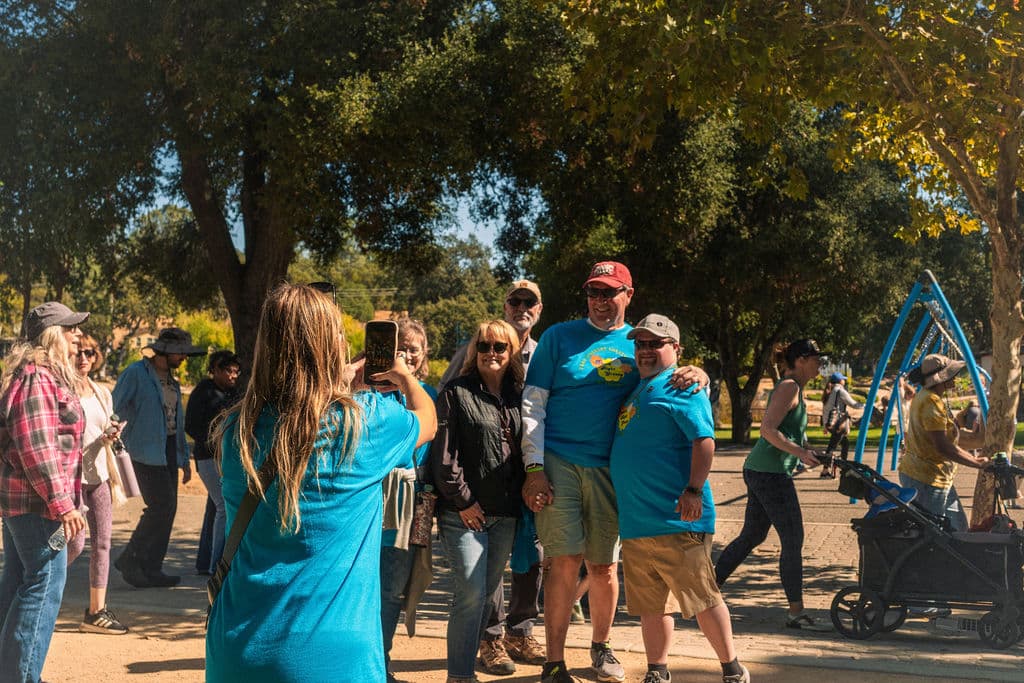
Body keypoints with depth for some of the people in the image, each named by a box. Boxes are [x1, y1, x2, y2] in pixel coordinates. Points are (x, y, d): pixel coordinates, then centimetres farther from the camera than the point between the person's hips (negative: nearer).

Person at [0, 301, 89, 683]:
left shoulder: (38, 375, 17)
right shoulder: (39, 378, -16)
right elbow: (36, 447, -23)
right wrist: (61, 503, -23)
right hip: (36, 501, -11)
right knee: (44, 584, -6)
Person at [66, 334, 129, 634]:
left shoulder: (102, 393, 13)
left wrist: (109, 436, -1)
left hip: (98, 474, 6)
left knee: (102, 542, 4)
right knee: (75, 543, -10)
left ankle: (96, 611, 12)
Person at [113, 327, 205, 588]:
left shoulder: (172, 380, 17)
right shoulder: (135, 373, -7)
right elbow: (114, 410, -9)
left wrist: (184, 459, 19)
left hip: (168, 450, 8)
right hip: (146, 452, -8)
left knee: (167, 509, 5)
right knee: (162, 505, -13)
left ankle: (151, 569, 12)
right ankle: (130, 559, 1)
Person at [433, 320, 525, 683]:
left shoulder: (518, 397, 13)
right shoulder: (457, 394, -2)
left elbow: (527, 449, 16)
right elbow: (443, 454, -8)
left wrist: (524, 495, 5)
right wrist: (462, 500, -11)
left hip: (505, 514, 5)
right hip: (466, 512, -5)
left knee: (486, 592, 11)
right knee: (471, 594, -9)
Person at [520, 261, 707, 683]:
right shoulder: (558, 337, 3)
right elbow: (533, 406, 0)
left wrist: (698, 375, -14)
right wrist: (534, 468, -9)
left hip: (610, 469, 2)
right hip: (559, 462, -2)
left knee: (603, 565, 9)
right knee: (564, 561, -6)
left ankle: (601, 646, 31)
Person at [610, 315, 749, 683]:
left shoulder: (681, 386, -7)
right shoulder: (637, 389, 19)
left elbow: (704, 439, -17)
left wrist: (693, 490, -26)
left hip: (677, 521, -8)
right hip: (634, 521, 8)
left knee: (702, 599, 0)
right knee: (650, 605, 13)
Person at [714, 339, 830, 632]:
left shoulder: (792, 388, 20)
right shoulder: (789, 387, -11)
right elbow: (768, 429, -20)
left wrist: (807, 452, 16)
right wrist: (801, 453, -20)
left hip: (758, 470, 11)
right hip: (771, 472, -11)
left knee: (751, 536, 15)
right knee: (793, 541, -6)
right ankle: (796, 613, -1)